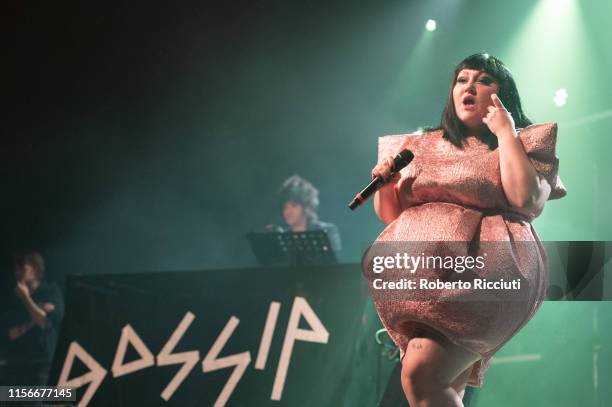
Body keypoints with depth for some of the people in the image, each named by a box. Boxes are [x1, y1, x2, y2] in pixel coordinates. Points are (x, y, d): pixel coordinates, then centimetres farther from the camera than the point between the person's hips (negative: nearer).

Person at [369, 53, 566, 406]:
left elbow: (525, 199, -13)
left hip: (485, 271, -5)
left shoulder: (525, 143, 7)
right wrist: (385, 184, 0)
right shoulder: (424, 146, 19)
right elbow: (390, 214, 21)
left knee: (421, 373, -24)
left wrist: (505, 132, -5)